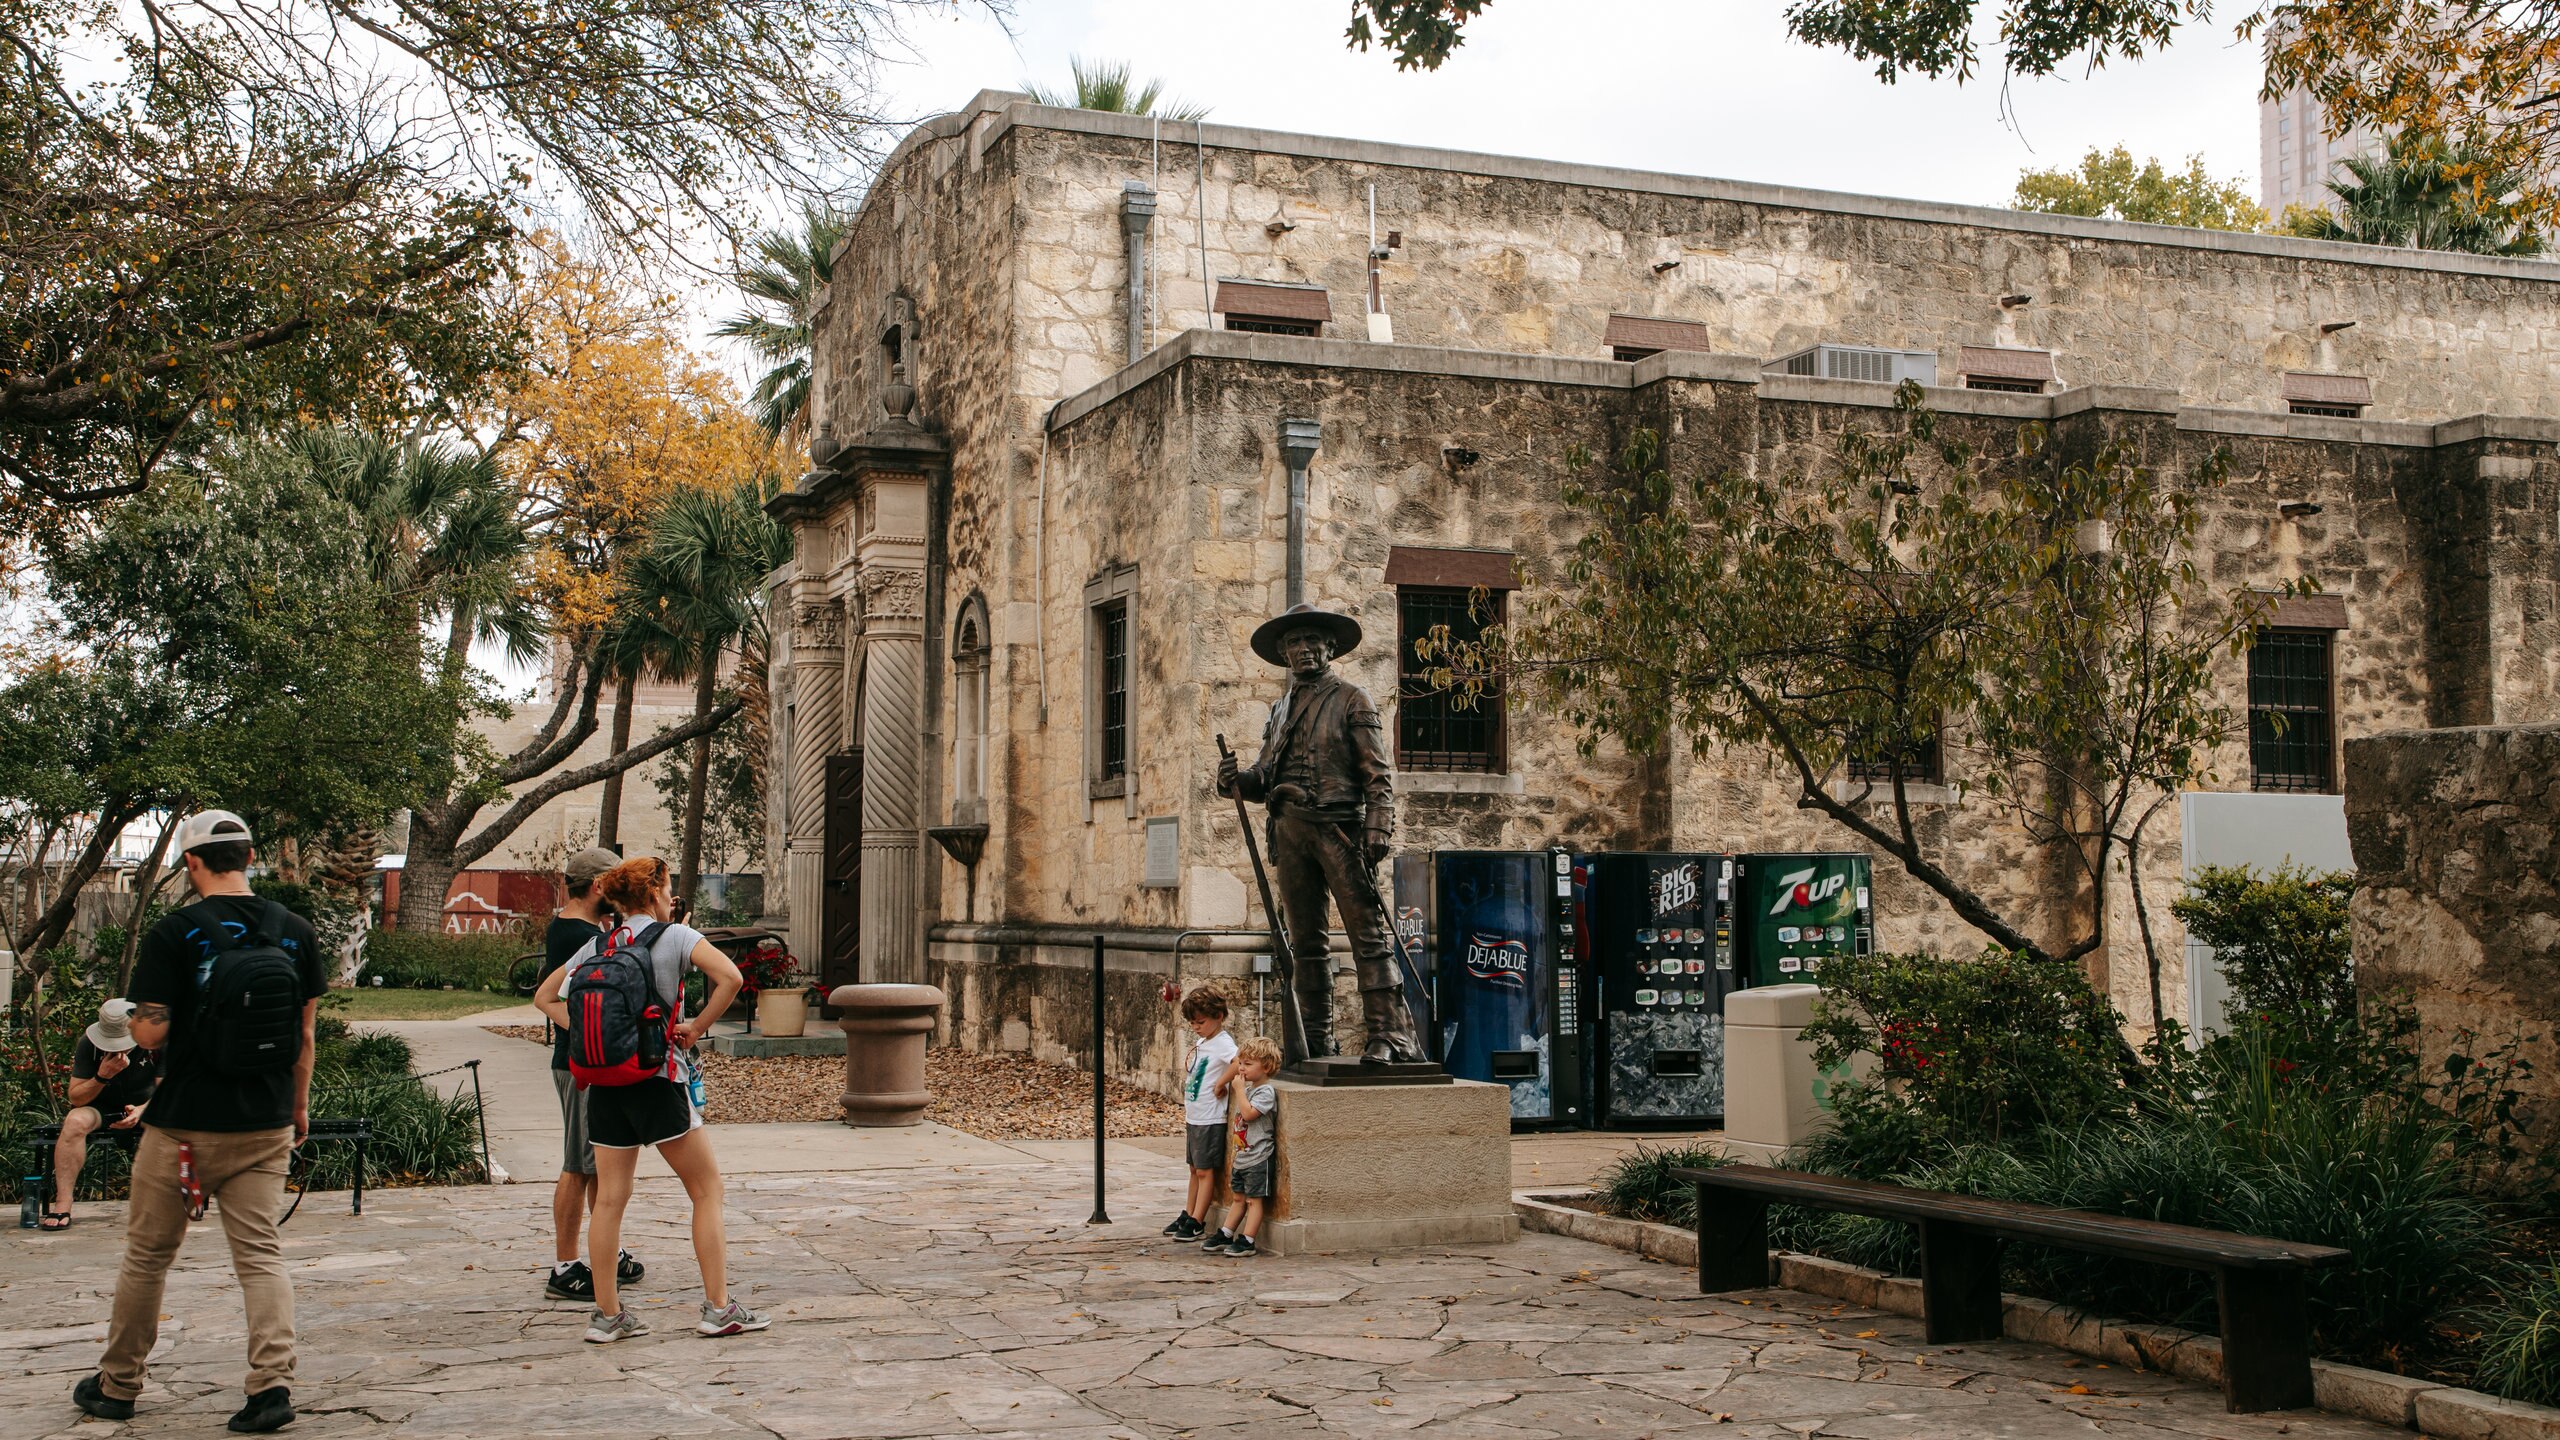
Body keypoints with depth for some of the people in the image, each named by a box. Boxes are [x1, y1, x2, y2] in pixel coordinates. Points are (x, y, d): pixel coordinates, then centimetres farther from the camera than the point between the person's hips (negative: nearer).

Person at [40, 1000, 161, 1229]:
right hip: (100, 1108, 0)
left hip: (144, 1107, 0)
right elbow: (76, 1098, -14)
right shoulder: (88, 1043, -14)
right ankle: (62, 1207, -34)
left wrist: (141, 1111, -32)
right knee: (75, 1120, -34)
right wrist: (102, 1077, -32)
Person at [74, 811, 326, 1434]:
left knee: (147, 1255, 13)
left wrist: (134, 1021, 11)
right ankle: (272, 1383, -8)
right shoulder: (294, 931, 1)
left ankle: (116, 1385, 26)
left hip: (184, 1126, -3)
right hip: (266, 1126, 3)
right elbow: (305, 1031, 7)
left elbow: (150, 1033, -13)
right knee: (260, 1253, 6)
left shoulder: (175, 933, -11)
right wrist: (299, 1105, 18)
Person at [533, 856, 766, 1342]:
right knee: (707, 1190, 3)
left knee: (610, 1198, 7)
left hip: (605, 1079, 5)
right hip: (658, 1075, -5)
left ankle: (607, 1314, 8)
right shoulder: (675, 936, -3)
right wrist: (696, 1027, -8)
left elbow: (546, 997, 18)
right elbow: (729, 977, -18)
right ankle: (718, 1308, 2)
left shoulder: (596, 947, 12)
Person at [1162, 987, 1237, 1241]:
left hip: (1210, 1120, -9)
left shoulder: (1223, 1044, -17)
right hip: (1194, 1116, 9)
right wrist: (1186, 1109, 19)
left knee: (1205, 1171, -1)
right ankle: (1187, 1216, 26)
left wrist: (1220, 1084, -27)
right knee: (1195, 1169, 17)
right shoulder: (1200, 1042, 11)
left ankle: (1197, 1222, 3)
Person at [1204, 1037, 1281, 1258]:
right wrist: (1234, 1153, 21)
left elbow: (1248, 1114, -28)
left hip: (1258, 1158, -9)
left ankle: (1247, 1242, -2)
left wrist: (1239, 1089, -18)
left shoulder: (1266, 1091, -14)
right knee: (1239, 1198, 16)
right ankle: (1225, 1236, 21)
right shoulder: (1247, 1088, 14)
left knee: (1254, 1199, -3)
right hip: (1242, 1156, 9)